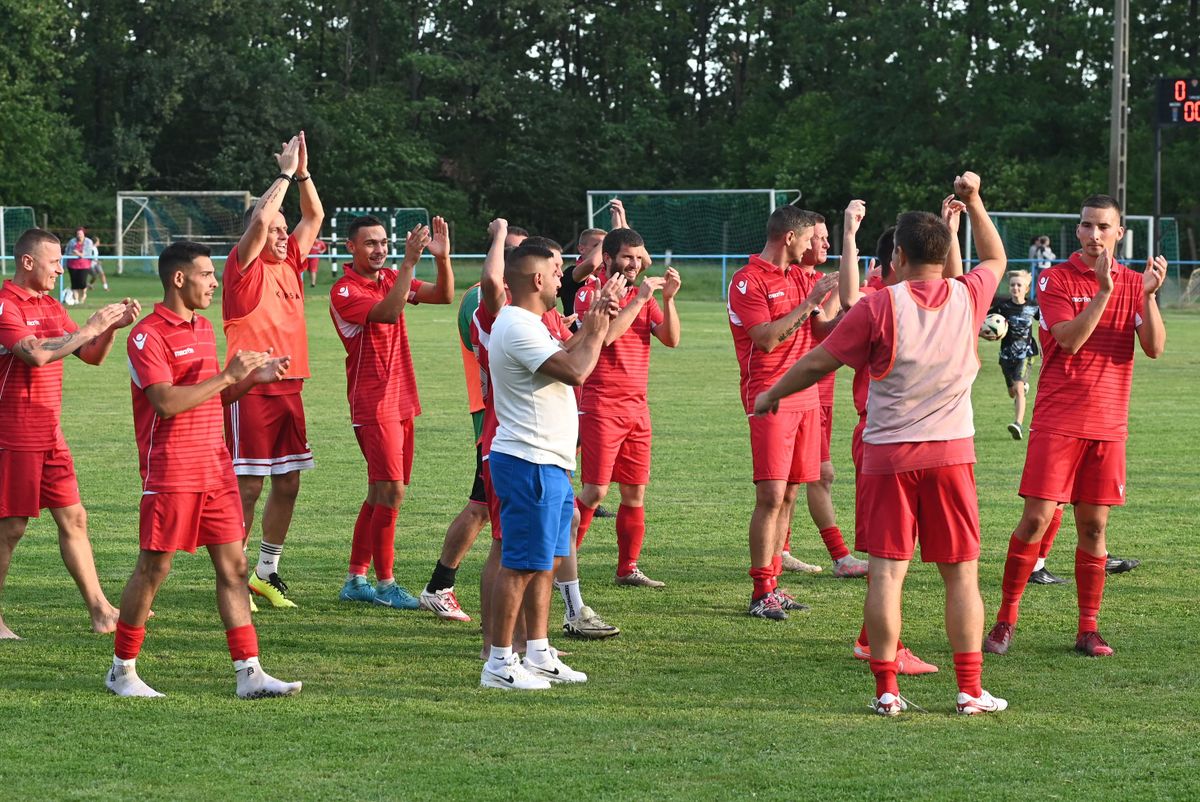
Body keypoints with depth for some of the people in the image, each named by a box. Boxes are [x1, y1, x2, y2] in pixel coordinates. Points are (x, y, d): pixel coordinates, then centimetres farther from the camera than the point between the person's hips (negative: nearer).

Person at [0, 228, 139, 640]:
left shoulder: (51, 307, 14)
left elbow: (92, 355, 16)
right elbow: (36, 355, -28)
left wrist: (111, 327, -2)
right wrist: (89, 328, -23)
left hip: (50, 434, 8)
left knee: (73, 517, 7)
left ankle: (100, 610, 9)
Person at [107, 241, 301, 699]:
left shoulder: (204, 329, 15)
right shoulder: (148, 335, -11)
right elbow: (167, 401, -21)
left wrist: (253, 377, 8)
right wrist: (227, 375, -20)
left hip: (215, 467, 8)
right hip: (170, 469, -8)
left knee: (233, 566, 2)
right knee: (153, 570, 0)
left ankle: (249, 673, 2)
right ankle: (121, 670, 13)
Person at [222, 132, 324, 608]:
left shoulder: (290, 265, 14)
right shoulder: (245, 269, -6)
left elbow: (314, 216, 18)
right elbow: (260, 218, -20)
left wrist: (303, 173, 7)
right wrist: (285, 174, -11)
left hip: (289, 388, 7)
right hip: (252, 390, -7)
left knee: (288, 484, 9)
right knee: (248, 486, -6)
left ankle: (267, 573, 20)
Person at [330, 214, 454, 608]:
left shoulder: (391, 279, 12)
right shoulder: (344, 291, -11)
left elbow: (444, 294, 4)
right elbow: (387, 312, -28)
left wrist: (442, 256, -12)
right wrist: (409, 262, -31)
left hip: (401, 402, 8)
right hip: (373, 404, -8)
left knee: (381, 493, 10)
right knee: (391, 491, -12)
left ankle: (356, 580, 17)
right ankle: (385, 584, -5)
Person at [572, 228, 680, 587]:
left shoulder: (644, 295, 14)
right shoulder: (590, 294, -4)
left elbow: (671, 339, 3)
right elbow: (606, 334, -21)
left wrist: (668, 299, -10)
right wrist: (640, 299, -19)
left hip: (637, 408, 6)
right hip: (601, 406, -6)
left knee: (635, 493, 6)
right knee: (595, 491, -10)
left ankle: (628, 568, 14)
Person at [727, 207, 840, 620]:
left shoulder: (801, 277, 16)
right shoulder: (748, 281, -9)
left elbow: (824, 329, 17)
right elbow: (767, 338, -18)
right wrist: (810, 302, -17)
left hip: (805, 397, 8)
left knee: (788, 495, 9)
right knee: (770, 496, -11)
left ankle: (773, 584, 14)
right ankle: (761, 593, -8)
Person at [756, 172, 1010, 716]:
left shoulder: (881, 307, -8)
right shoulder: (967, 298, 1)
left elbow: (819, 361, -1)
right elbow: (995, 258, 24)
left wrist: (772, 395, 14)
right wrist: (973, 201, 31)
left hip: (888, 456, -2)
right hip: (951, 453, 2)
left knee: (887, 570, 0)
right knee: (962, 573, 6)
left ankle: (886, 689, -1)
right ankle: (971, 691, 5)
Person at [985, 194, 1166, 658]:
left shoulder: (1134, 283, 8)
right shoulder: (1055, 279, -1)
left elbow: (1154, 348, -3)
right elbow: (1070, 340, -15)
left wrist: (1149, 294, -16)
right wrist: (1104, 288, -21)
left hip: (1108, 424, 3)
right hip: (1056, 421, -3)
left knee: (1094, 525, 5)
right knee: (1036, 518, -8)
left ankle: (1088, 629, 12)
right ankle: (1005, 621, 1)